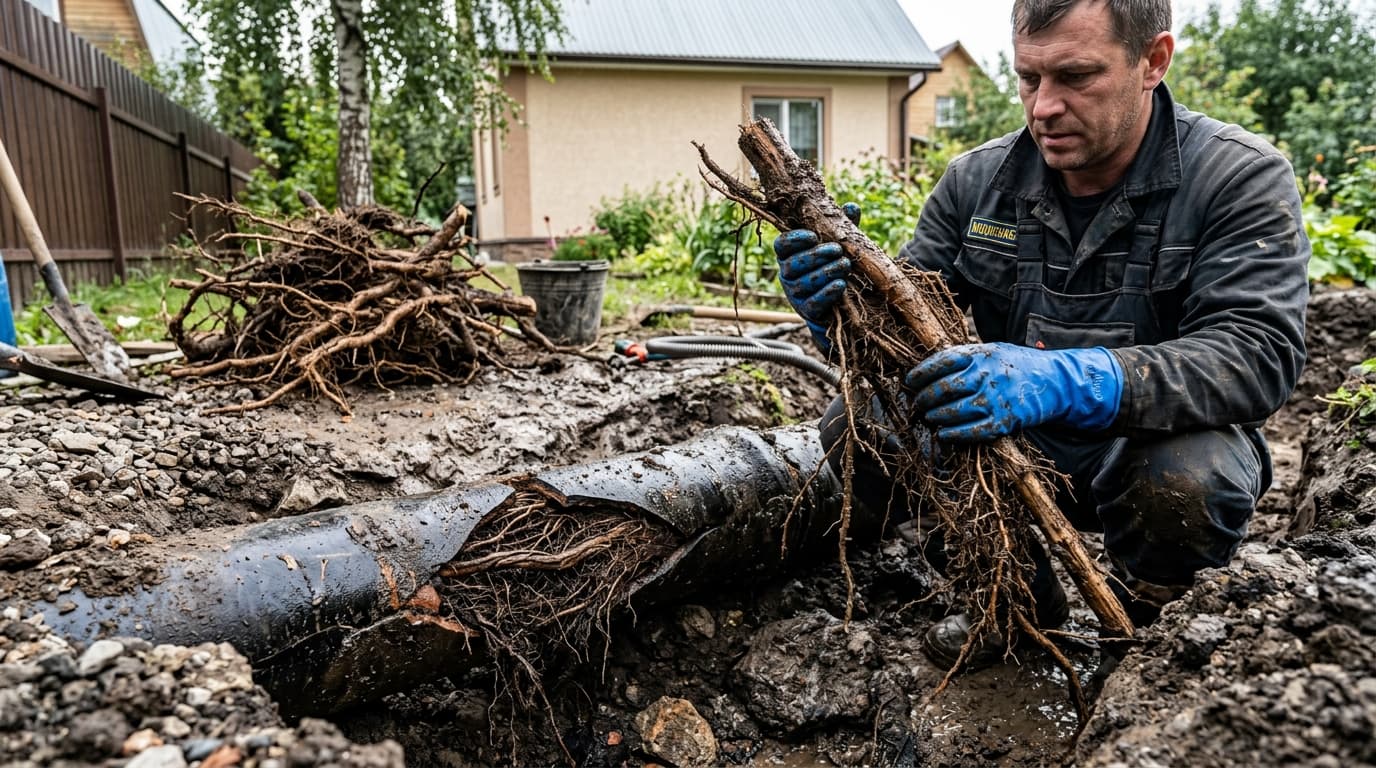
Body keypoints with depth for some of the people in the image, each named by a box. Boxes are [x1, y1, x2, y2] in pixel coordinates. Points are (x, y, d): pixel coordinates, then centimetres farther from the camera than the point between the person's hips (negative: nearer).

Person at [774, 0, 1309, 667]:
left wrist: (1069, 381, -43)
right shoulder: (977, 180, -4)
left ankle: (1135, 616, 3)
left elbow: (1258, 353, -27)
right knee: (854, 426, -15)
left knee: (1193, 483, -37)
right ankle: (1020, 594, 10)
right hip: (1011, 455, 4)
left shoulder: (1242, 179, -13)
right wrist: (840, 311, -29)